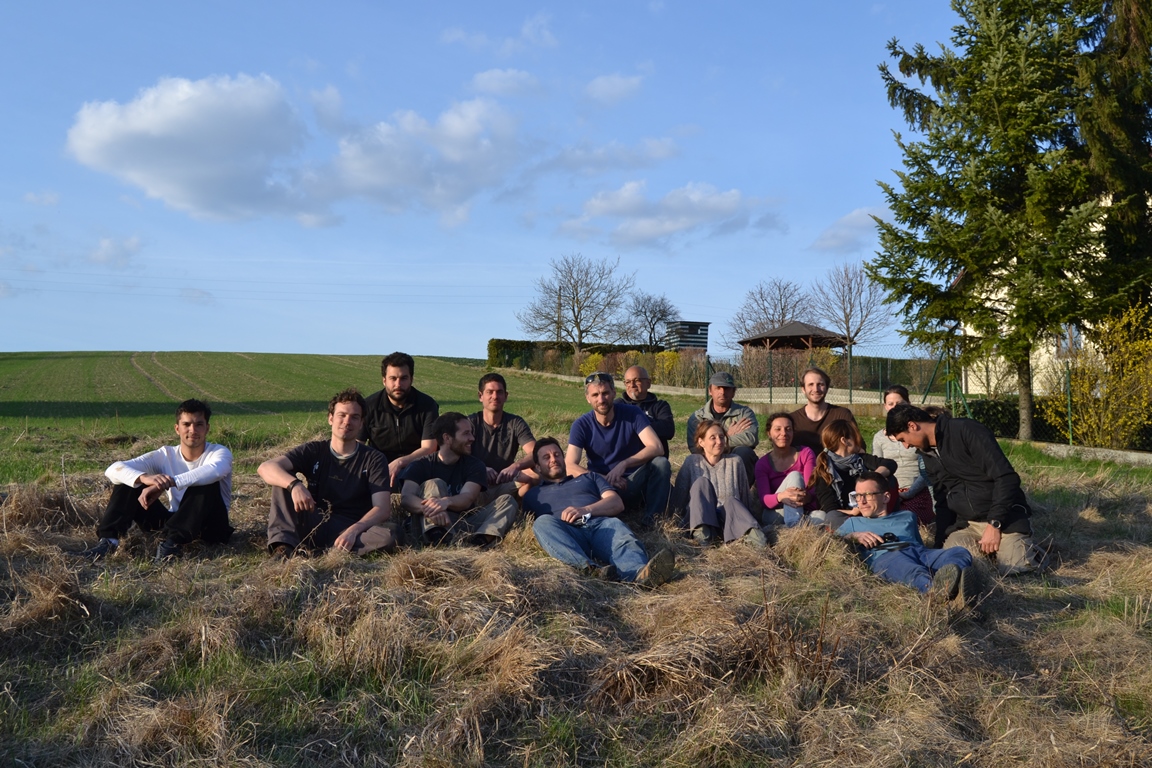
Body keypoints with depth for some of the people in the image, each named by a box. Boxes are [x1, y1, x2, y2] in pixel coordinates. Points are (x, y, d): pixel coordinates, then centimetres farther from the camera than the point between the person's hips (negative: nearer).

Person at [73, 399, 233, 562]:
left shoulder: (219, 452, -11)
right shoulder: (165, 455, -2)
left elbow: (214, 471, -39)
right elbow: (113, 469, -15)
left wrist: (167, 483, -44)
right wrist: (145, 478, -37)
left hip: (211, 526, -4)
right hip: (176, 522, 4)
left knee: (207, 484, -33)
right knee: (130, 481, -8)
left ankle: (172, 542, -36)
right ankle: (108, 541, -21)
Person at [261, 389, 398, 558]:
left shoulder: (374, 459, -1)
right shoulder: (313, 451, 3)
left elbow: (382, 509, -12)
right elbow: (266, 468, -12)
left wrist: (353, 530, -31)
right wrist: (294, 484, -34)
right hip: (313, 527, 2)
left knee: (388, 536, -33)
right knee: (283, 479, -13)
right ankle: (283, 546, -30)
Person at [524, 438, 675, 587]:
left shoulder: (588, 477, 34)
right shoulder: (532, 495, 33)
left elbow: (617, 503, 17)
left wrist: (586, 510, -2)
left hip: (601, 525, 1)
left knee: (614, 525, -35)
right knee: (543, 521, -34)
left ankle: (639, 572, -67)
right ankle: (590, 569, -57)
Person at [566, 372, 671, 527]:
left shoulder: (632, 414, -9)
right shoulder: (581, 425, -8)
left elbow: (657, 448, -20)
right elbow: (571, 466, -16)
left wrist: (623, 464, -33)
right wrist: (604, 479, -31)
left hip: (636, 480, 1)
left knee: (661, 463, -28)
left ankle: (652, 517, -15)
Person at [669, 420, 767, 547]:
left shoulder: (735, 461, 10)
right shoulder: (692, 462, 6)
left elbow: (745, 495, 13)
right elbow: (679, 494, 7)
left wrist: (747, 520, 5)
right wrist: (675, 517, -1)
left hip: (728, 520, 0)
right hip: (699, 518, 0)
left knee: (731, 501, -32)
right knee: (702, 482, -24)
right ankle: (702, 531, -41)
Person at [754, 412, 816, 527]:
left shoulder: (806, 453, 4)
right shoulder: (762, 463, 3)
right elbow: (764, 500, -13)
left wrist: (805, 496, -41)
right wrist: (780, 496, -39)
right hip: (775, 515, -1)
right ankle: (794, 524, -46)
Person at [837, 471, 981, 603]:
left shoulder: (907, 515, 39)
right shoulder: (854, 522, 34)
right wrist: (854, 536, 2)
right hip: (885, 557, -3)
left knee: (960, 552, -28)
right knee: (905, 566, -41)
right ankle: (937, 588, -72)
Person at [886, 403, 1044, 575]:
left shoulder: (966, 431, -16)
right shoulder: (929, 455, 9)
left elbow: (1006, 477, -19)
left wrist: (994, 523, -21)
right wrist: (940, 543, 8)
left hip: (1006, 516, -6)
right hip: (965, 524, 6)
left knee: (1014, 567, -27)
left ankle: (1027, 549, 8)